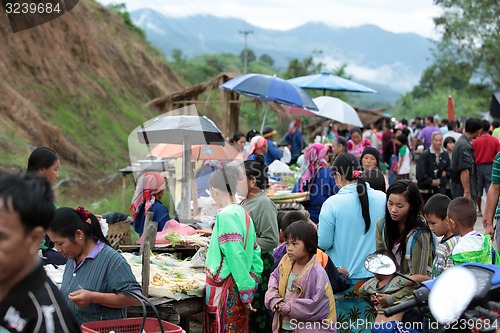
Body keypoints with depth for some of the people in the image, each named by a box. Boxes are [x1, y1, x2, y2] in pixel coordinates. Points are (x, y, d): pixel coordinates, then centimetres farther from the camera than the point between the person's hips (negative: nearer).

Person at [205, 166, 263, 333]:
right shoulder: (242, 212, 11)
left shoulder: (226, 215, -16)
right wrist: (252, 285, 16)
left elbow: (236, 256, -20)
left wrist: (246, 291, -18)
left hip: (226, 289, -9)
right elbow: (254, 251, 14)